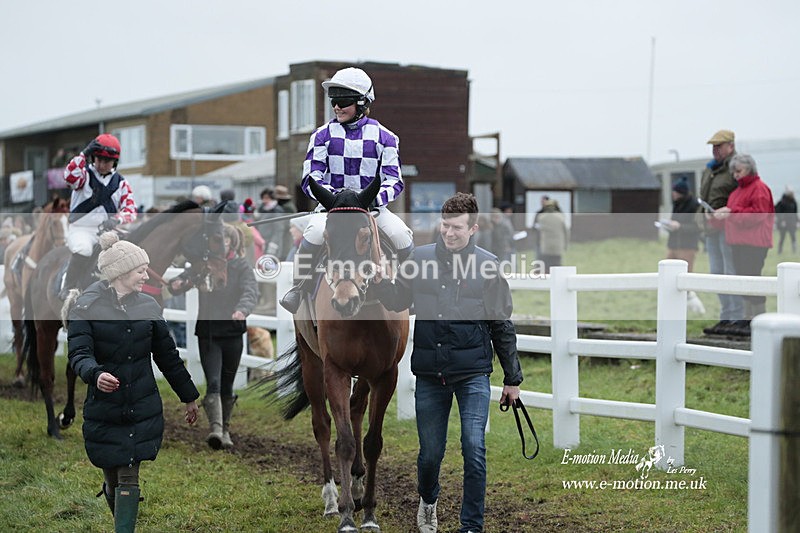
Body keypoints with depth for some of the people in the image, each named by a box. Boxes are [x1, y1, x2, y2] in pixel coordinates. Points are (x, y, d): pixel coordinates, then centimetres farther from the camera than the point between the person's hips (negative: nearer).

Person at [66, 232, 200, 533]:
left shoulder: (147, 307, 6)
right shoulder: (85, 307, -6)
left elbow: (168, 356, 14)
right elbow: (78, 353, -17)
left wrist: (189, 397, 19)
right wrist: (95, 375, -39)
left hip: (143, 410, 2)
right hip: (103, 410, -2)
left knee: (129, 477, -4)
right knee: (112, 476, 7)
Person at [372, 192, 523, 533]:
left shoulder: (488, 265, -1)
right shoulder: (420, 259, 2)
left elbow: (502, 328, 5)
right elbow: (397, 303, 14)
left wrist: (512, 379, 7)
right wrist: (379, 278, -7)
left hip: (472, 374, -2)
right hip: (429, 374, 2)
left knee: (474, 450, -10)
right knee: (430, 453, 12)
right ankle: (428, 501, 42)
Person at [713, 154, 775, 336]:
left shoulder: (759, 188, -9)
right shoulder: (739, 189, 21)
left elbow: (757, 213, -19)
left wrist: (731, 212, -18)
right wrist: (724, 211, 5)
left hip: (753, 244, -10)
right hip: (738, 242, 10)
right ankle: (748, 318, 18)